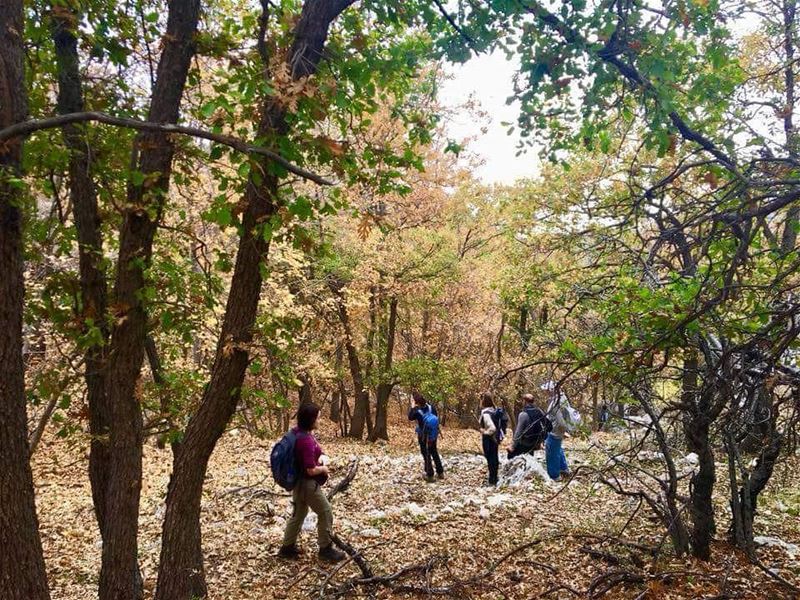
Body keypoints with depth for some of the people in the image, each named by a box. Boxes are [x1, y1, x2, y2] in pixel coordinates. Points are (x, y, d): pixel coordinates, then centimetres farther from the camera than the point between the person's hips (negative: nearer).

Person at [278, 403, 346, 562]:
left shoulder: (298, 432, 0)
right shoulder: (306, 441, -30)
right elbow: (311, 470, -27)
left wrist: (322, 458, -5)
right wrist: (323, 468, -9)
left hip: (298, 481, 9)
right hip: (308, 484, -9)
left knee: (299, 513, 21)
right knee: (325, 513, 6)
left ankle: (287, 547, 31)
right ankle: (326, 549, 18)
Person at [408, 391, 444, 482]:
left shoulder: (416, 410, -19)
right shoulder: (430, 406, -4)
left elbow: (410, 418, -1)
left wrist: (412, 407, -6)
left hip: (423, 435, -5)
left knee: (426, 454, 7)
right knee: (434, 452, 19)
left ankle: (430, 475, 11)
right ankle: (440, 472, 25)